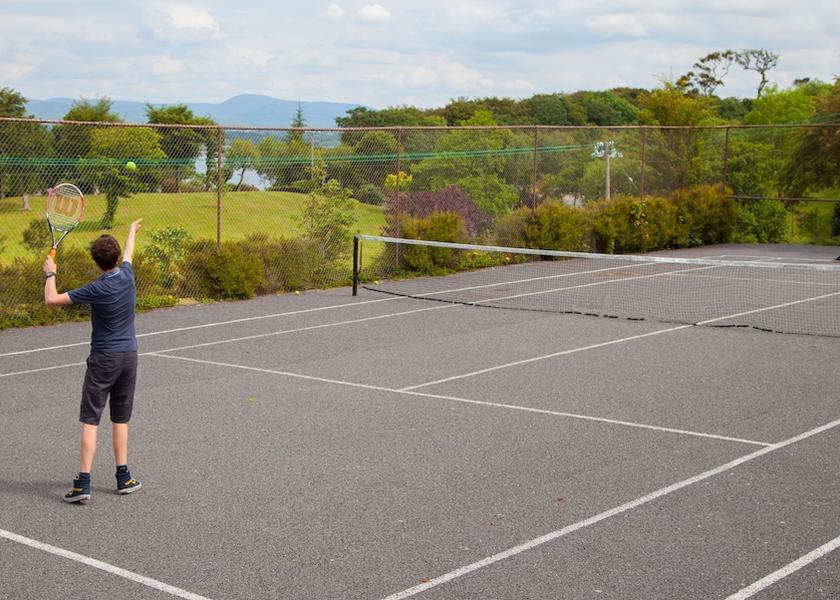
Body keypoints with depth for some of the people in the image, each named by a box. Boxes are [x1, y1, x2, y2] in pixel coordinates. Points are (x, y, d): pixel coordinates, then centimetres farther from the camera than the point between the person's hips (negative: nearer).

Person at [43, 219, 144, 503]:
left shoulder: (97, 290, -17)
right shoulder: (127, 275, -3)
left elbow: (52, 300, -13)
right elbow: (128, 253, 22)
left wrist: (50, 273, 5)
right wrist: (132, 231, 42)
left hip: (103, 359, -5)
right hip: (129, 355, 5)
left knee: (90, 420, -4)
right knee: (120, 419, 13)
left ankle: (83, 482, -9)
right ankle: (124, 478, 16)